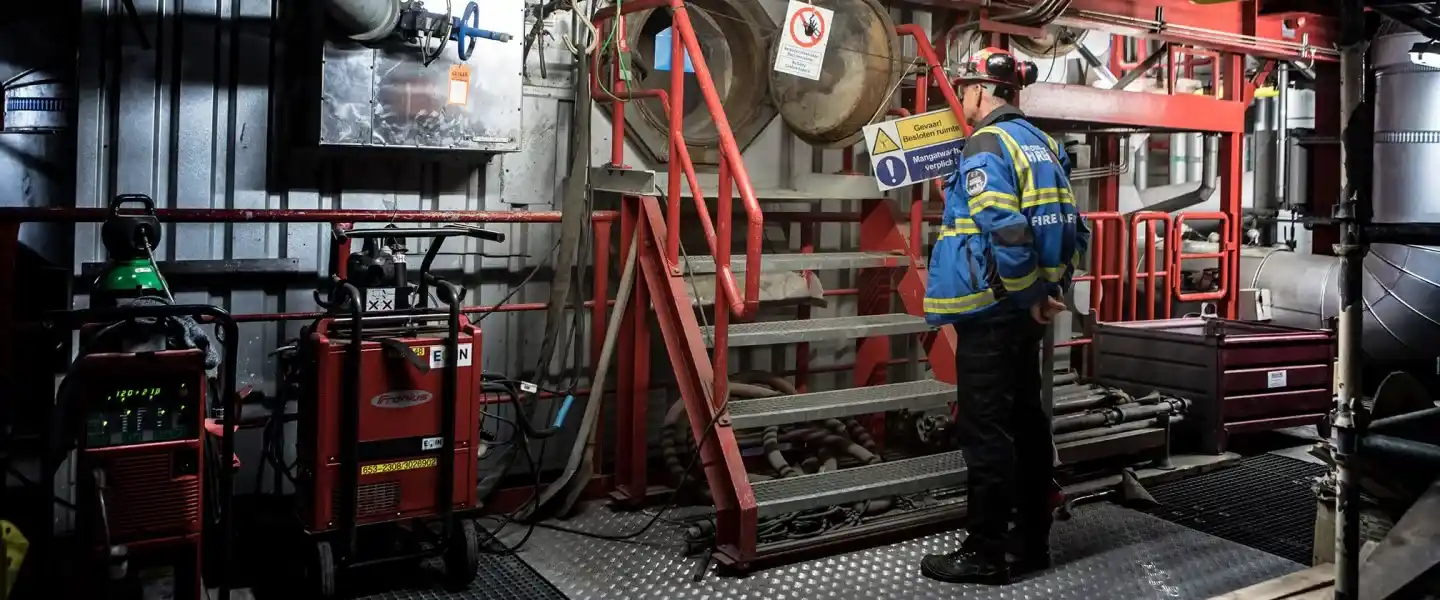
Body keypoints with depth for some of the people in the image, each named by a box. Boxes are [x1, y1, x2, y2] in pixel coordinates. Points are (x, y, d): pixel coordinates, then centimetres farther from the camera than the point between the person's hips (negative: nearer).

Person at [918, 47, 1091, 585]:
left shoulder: (986, 145, -13)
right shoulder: (1042, 144, 14)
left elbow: (1004, 233, -24)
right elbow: (1074, 227, 15)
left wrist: (1028, 294, -14)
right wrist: (1050, 290, 15)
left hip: (990, 310, -9)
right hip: (1027, 310, 9)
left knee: (985, 430, -2)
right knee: (1026, 422, 14)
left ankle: (986, 553, 6)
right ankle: (1031, 541, 23)